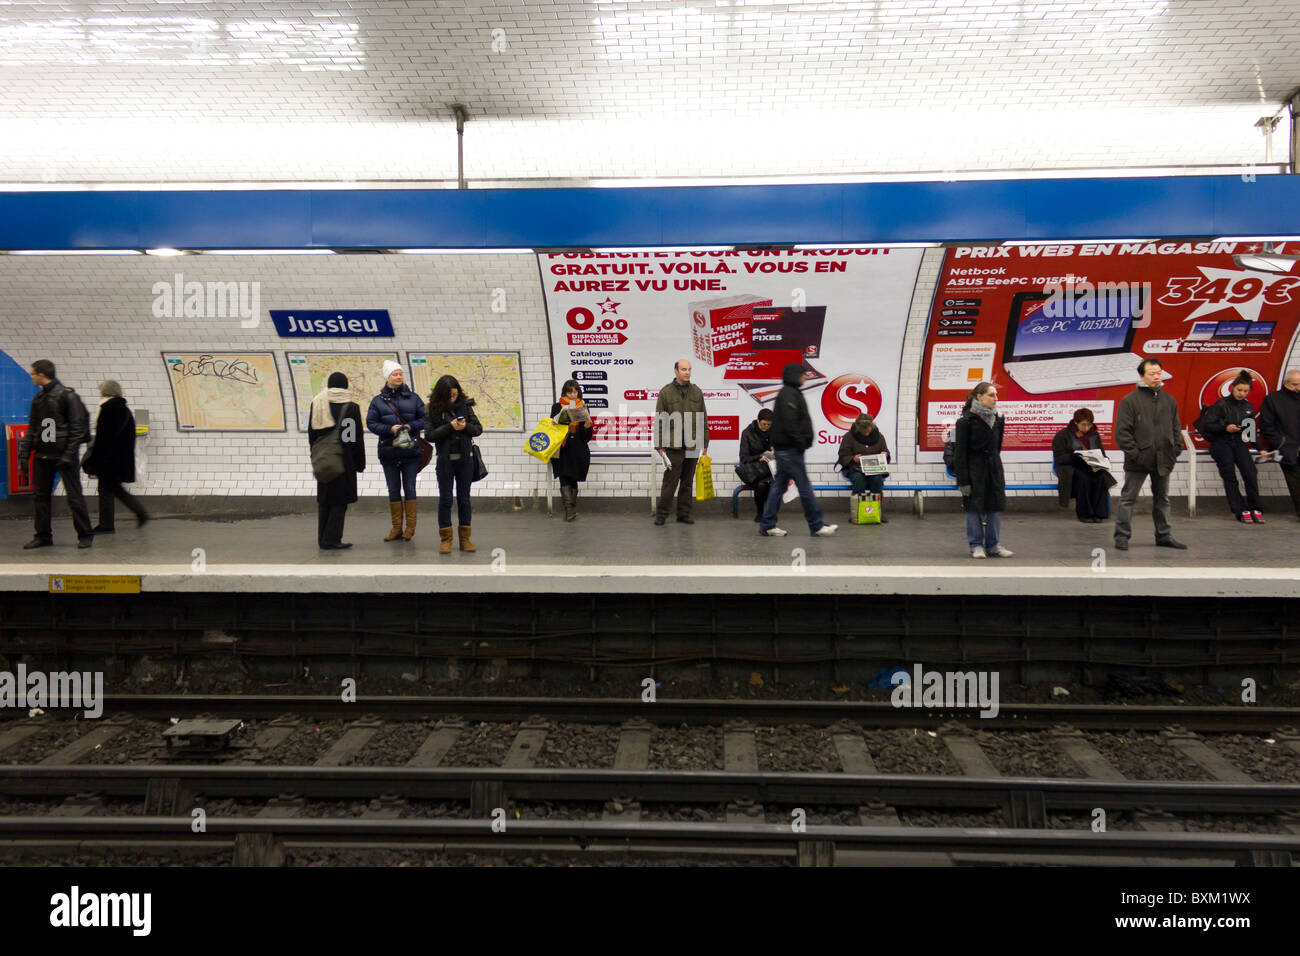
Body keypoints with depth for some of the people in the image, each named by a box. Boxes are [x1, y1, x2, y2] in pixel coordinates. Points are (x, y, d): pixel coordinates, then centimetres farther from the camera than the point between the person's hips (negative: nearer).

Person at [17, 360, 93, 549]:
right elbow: (32, 429, 16)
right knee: (41, 496, 9)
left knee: (74, 496, -3)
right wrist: (24, 455, 9)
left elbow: (77, 427, -12)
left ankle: (85, 535, 5)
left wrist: (69, 454, -18)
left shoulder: (67, 395, -8)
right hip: (42, 455, 7)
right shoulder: (38, 398, 13)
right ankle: (43, 536, 17)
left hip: (63, 454, -7)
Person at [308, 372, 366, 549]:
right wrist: (360, 463, 2)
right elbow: (357, 438, -5)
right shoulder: (351, 407, -8)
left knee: (324, 500, 12)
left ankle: (323, 539, 16)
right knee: (340, 499, 1)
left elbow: (311, 434, 9)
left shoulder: (317, 404, 4)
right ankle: (332, 539, -3)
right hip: (344, 460, -4)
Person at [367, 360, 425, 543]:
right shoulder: (378, 401, 5)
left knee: (410, 489, 0)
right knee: (393, 490, 6)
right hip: (388, 451, 1)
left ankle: (410, 528, 7)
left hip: (411, 451, -1)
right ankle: (397, 528, 13)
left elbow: (424, 419, 6)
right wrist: (390, 429, -12)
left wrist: (410, 426, -11)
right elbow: (371, 423, 1)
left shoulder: (413, 398, 6)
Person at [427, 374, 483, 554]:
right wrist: (450, 427, -18)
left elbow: (479, 429, 4)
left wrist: (466, 426, -16)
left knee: (464, 499, 8)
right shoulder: (434, 409, -3)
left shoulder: (465, 405, 1)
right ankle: (445, 539, 11)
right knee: (445, 499, 3)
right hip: (446, 459, -2)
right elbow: (430, 435, -8)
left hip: (465, 458, 2)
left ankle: (465, 538, 15)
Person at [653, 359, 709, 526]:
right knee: (670, 480, -3)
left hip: (693, 446, 4)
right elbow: (659, 421, -1)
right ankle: (661, 513, 5)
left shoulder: (697, 392, 11)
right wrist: (659, 445, -5)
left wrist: (705, 443, 9)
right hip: (673, 445, -4)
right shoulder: (666, 392, 0)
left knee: (688, 481, 9)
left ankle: (684, 513, 16)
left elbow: (704, 419, 13)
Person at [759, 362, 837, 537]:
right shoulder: (788, 394, -13)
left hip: (783, 449, 11)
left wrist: (803, 442, 14)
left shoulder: (791, 393, 19)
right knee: (804, 487, -5)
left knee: (779, 486, 10)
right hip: (789, 449, -11)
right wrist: (801, 442, -18)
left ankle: (767, 525, 12)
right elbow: (789, 423, -22)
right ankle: (817, 525, 0)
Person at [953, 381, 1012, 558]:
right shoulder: (967, 420, -10)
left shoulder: (997, 419, 9)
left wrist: (996, 466, 12)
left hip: (994, 467, 6)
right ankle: (976, 545, 11)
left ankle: (993, 544, 16)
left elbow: (997, 447, 17)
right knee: (974, 507, 0)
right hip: (974, 468, -6)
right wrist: (963, 480, -16)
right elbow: (959, 452, -12)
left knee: (996, 505, 6)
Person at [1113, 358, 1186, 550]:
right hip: (1138, 462, -5)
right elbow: (1122, 431, -10)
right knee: (1128, 498, 0)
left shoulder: (1169, 400, 10)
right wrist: (1134, 453, -15)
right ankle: (1122, 536, 6)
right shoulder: (1130, 400, -7)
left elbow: (1176, 429, 15)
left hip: (1163, 461, 5)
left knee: (1162, 499, 15)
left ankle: (1164, 536, 24)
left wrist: (1174, 452, 4)